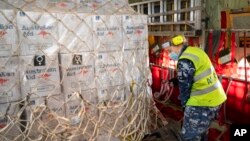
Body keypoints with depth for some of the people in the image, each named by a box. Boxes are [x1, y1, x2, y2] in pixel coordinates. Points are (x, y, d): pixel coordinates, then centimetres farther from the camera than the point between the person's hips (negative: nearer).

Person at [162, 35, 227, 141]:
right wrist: (174, 80, 19)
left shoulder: (185, 61, -21)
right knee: (200, 131, 26)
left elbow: (184, 87, -13)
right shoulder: (195, 50, 8)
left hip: (203, 102, -10)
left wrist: (184, 104, 1)